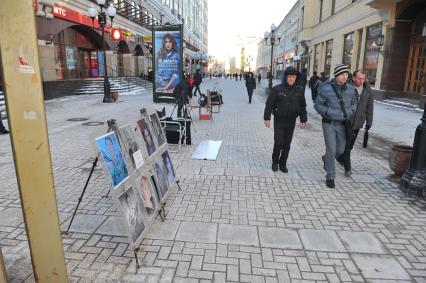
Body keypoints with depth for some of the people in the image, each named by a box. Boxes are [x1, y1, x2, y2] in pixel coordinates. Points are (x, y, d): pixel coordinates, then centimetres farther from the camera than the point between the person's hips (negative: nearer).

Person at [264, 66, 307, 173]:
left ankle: (283, 164, 23)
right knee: (278, 143, -3)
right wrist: (267, 118, -11)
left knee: (287, 144, 9)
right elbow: (269, 104, -7)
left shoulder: (299, 90, 1)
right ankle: (275, 162, 21)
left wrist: (303, 120, 5)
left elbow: (302, 106, 8)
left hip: (291, 122, 3)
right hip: (279, 121, -3)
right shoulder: (277, 89, -9)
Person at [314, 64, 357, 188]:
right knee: (331, 149, -6)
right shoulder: (326, 89, -13)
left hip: (342, 124, 4)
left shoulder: (350, 89, -2)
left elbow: (354, 104, 11)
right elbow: (317, 105, -6)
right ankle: (330, 177, 8)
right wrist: (329, 113, -20)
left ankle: (326, 159, 44)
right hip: (329, 123, -4)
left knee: (341, 149, 12)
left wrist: (350, 111, -10)